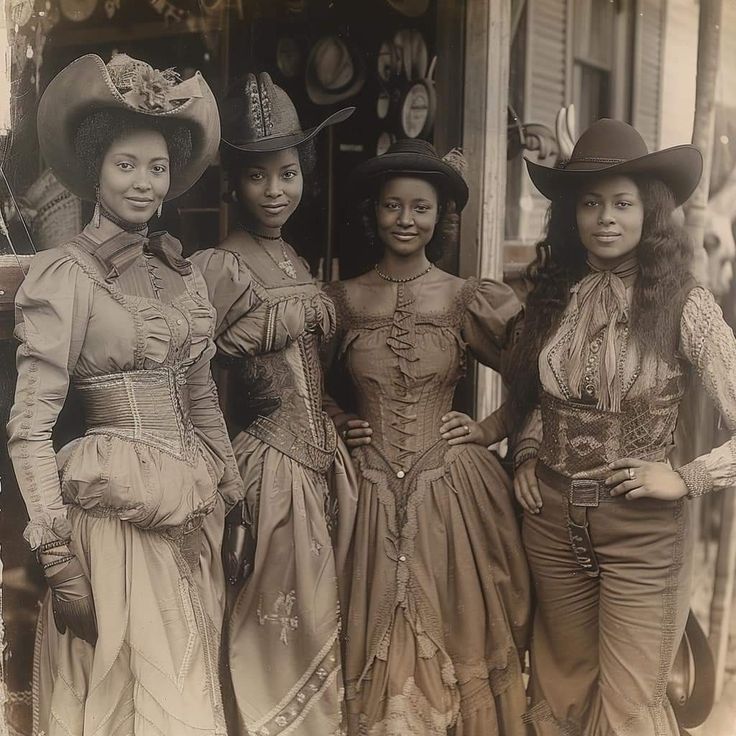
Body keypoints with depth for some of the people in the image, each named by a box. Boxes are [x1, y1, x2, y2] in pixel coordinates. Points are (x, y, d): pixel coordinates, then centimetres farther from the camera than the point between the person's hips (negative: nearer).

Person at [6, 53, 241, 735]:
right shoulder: (65, 276, -10)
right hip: (119, 519, -6)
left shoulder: (178, 268, 9)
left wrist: (229, 498, 15)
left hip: (195, 518, 6)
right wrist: (59, 561, -15)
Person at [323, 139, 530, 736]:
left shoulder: (467, 300, -2)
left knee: (454, 638, 7)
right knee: (378, 643, 9)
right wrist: (336, 421, 2)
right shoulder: (343, 299, 2)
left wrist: (491, 430, -3)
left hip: (452, 490, -1)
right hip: (372, 492, 1)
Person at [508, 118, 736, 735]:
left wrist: (686, 480, -18)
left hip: (642, 528, -4)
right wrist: (529, 454, 3)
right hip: (551, 521, 4)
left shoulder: (684, 304, -12)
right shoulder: (554, 296, 2)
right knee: (566, 686, 20)